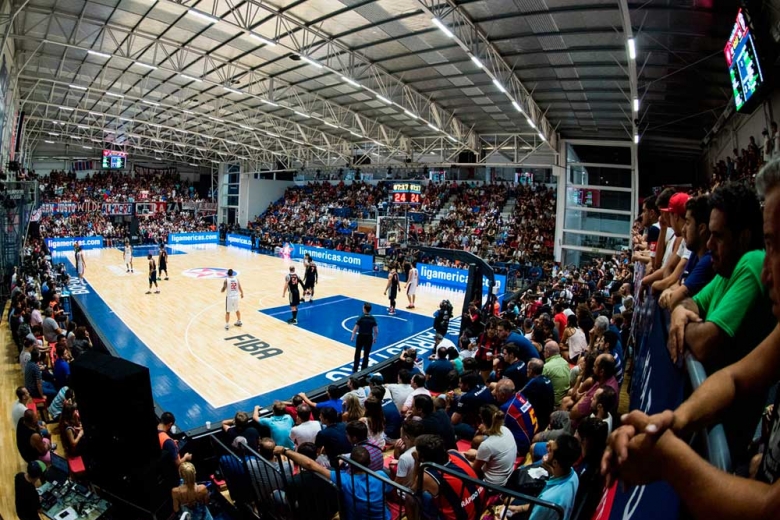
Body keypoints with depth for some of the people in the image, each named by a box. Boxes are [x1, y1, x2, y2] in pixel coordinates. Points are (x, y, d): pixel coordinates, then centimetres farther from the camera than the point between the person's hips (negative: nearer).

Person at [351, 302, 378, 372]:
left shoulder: (361, 318, -16)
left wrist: (352, 337, 0)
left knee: (357, 353, 17)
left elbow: (355, 329, -14)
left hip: (361, 337, -2)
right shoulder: (373, 319, -7)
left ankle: (355, 369, 25)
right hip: (369, 338, 2)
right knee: (366, 354, 13)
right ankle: (363, 369, 20)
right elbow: (376, 331, -4)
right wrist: (374, 338, 11)